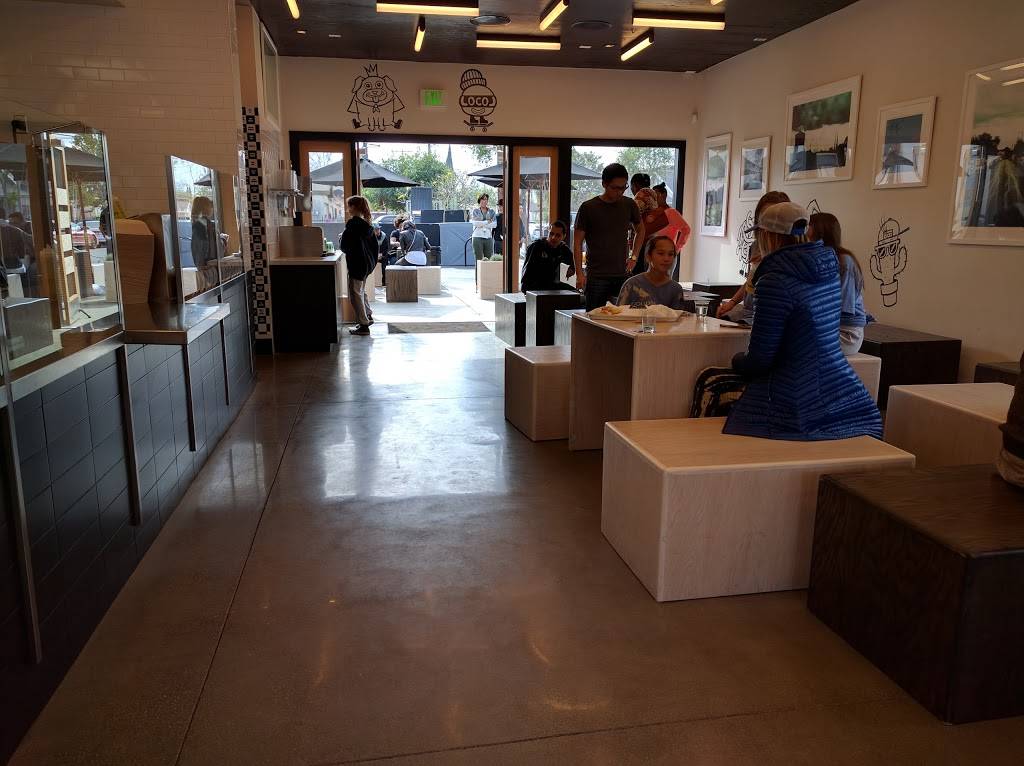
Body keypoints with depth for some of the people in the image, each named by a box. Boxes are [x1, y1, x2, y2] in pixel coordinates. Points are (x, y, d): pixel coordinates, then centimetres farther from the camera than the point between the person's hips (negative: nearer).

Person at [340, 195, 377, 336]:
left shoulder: (352, 223, -18)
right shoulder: (366, 223, 8)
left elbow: (345, 246, -19)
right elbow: (374, 243, 14)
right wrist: (373, 260, 22)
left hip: (356, 264, -9)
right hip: (367, 263, 9)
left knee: (355, 294, -1)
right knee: (361, 291, 24)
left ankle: (363, 326, 3)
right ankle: (368, 317, 34)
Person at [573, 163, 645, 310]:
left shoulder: (629, 205, 7)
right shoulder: (588, 207, -4)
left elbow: (640, 230, 25)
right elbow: (577, 242, -2)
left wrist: (634, 256, 11)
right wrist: (579, 273, -9)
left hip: (622, 275, 3)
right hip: (596, 277, -3)